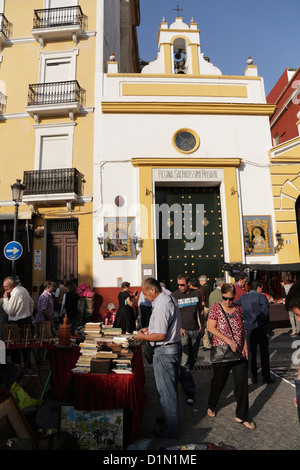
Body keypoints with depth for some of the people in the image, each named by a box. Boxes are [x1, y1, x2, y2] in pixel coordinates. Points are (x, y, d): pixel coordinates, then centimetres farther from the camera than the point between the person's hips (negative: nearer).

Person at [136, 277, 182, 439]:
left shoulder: (160, 306, -24)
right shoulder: (169, 299, 8)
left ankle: (171, 430, 19)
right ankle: (169, 418, 40)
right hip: (175, 347, 10)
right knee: (171, 388, 23)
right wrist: (150, 329, 14)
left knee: (166, 391, 5)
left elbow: (161, 335, -24)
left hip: (164, 352, -10)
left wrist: (143, 337, -10)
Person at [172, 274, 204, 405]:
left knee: (193, 359, 15)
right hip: (182, 331, -4)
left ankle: (183, 377, 40)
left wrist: (202, 327, 11)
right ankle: (190, 392, -1)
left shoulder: (197, 293, 1)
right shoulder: (174, 295, -8)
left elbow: (200, 310, 13)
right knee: (184, 362, -9)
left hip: (195, 331, 4)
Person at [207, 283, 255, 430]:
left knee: (242, 382, 4)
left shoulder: (238, 308, 3)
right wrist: (229, 340, -20)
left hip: (239, 352, 4)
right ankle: (211, 406, 39)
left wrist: (245, 344, 4)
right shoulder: (216, 308, -9)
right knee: (218, 381, 12)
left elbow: (242, 329, 13)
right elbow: (211, 328, -14)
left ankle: (241, 416, 22)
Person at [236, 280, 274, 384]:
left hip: (249, 328, 4)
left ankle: (253, 377, 17)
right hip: (261, 328, -4)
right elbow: (265, 307, -24)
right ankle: (266, 377, 15)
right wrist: (263, 321, -13)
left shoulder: (243, 297, 9)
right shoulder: (261, 296, -7)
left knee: (251, 353, 12)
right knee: (264, 353, 8)